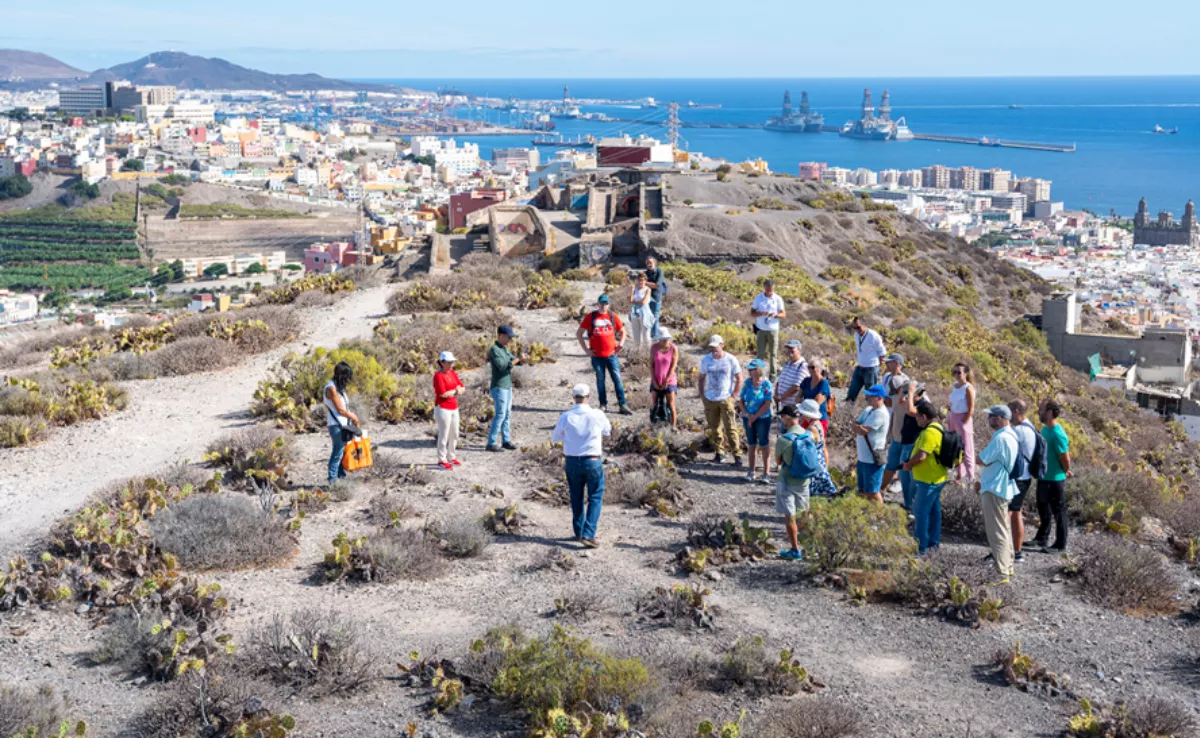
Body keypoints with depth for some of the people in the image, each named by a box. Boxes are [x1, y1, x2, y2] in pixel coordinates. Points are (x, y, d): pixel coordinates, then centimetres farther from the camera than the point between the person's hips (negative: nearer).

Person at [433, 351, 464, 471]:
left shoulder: (453, 373, 11)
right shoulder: (438, 375, -13)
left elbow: (462, 388, 7)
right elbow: (443, 393, -21)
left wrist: (451, 392, -12)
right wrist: (455, 391, -7)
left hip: (454, 408, 8)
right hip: (443, 408, -8)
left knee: (454, 435, 14)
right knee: (443, 435, -5)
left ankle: (451, 457, 27)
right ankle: (442, 460, 2)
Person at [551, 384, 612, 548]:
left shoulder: (566, 417, -8)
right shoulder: (597, 415, -10)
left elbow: (555, 438, 7)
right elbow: (608, 431, 10)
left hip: (572, 462, 2)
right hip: (593, 462, -2)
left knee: (576, 498, 18)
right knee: (595, 498, 6)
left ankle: (579, 532, 27)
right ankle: (588, 534, -7)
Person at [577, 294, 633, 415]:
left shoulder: (613, 316, 4)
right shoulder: (591, 317, 0)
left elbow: (622, 331, 16)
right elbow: (579, 334, 4)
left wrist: (620, 345, 3)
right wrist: (586, 349, -1)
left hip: (611, 354, 1)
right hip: (597, 356, 0)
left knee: (617, 379, -2)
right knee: (600, 380, 7)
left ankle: (623, 405, 2)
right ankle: (603, 405, 17)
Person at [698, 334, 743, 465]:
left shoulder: (731, 360, -7)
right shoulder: (705, 360, 2)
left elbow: (739, 379, -1)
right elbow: (702, 378, 13)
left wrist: (733, 396, -6)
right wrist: (702, 395, 5)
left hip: (726, 399, -3)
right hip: (710, 399, 3)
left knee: (730, 427, -7)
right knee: (714, 427, 9)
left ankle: (736, 455, -2)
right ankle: (718, 453, 20)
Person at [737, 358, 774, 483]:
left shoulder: (766, 384, -12)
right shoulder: (747, 383, -1)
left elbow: (767, 404, -14)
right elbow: (741, 401, 1)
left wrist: (754, 417, -14)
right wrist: (748, 415, -12)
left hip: (763, 418, -4)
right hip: (748, 418, 4)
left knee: (764, 445, 0)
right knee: (751, 445, 12)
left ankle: (766, 473, 5)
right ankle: (751, 472, 20)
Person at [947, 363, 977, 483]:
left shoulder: (968, 388, -14)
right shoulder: (955, 386, 8)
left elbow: (970, 410, -14)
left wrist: (964, 423, -14)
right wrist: (949, 419, 9)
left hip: (963, 420, -8)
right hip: (953, 418, 8)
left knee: (966, 450, 1)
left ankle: (970, 477, 10)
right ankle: (959, 475, 25)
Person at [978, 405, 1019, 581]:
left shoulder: (1000, 439, -23)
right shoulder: (1010, 436, 11)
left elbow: (981, 460, -19)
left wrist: (985, 448, 0)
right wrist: (983, 479, 17)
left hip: (995, 490, -11)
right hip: (1003, 488, 11)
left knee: (997, 533, -8)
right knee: (1003, 530, 20)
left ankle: (1002, 574, -6)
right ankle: (1007, 567, 31)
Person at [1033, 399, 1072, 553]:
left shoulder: (1057, 434, -26)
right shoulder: (1045, 429, 2)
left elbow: (1065, 458, -22)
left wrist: (1066, 472, -3)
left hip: (1055, 479, -9)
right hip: (1043, 477, 9)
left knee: (1058, 511, 6)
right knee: (1043, 508, 23)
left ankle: (1060, 545, 18)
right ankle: (1042, 537, 40)